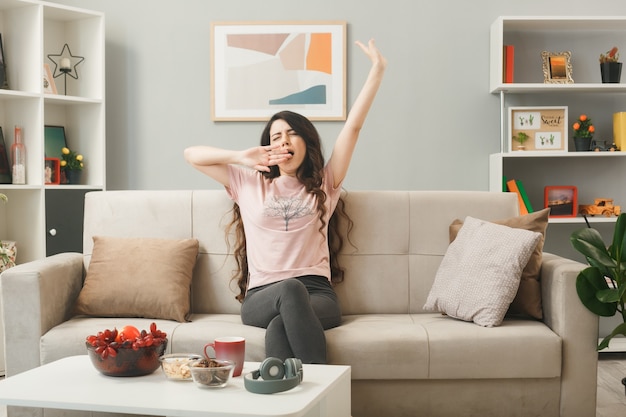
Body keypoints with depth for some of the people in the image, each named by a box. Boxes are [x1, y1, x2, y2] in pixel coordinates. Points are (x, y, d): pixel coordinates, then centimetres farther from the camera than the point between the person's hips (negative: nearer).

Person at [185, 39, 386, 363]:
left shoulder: (323, 185, 19)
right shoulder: (248, 183, 20)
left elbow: (353, 126, 13)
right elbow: (191, 154, 21)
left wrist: (377, 70, 9)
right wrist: (242, 157, 8)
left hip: (317, 294, 0)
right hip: (262, 298, 0)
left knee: (279, 328, -36)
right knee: (290, 288, -38)